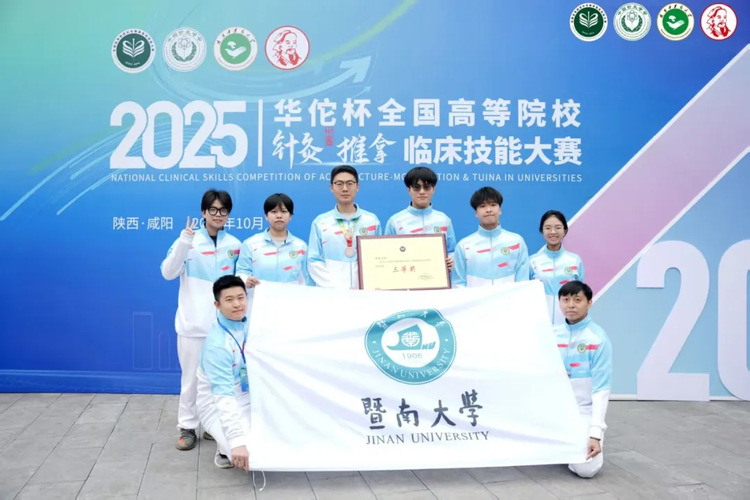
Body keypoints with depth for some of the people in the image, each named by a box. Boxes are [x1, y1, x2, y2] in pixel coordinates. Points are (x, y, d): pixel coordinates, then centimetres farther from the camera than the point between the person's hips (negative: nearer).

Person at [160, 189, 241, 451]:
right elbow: (168, 273, -14)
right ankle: (187, 427, 14)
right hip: (193, 321, -2)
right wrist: (183, 242, -25)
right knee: (191, 377, 3)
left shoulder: (235, 244, 4)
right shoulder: (188, 240, -4)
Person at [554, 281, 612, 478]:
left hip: (584, 411, -5)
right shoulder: (551, 334, 2)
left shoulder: (598, 338, -11)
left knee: (587, 469, -23)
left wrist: (595, 434, -21)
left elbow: (601, 389, -15)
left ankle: (588, 440, 13)